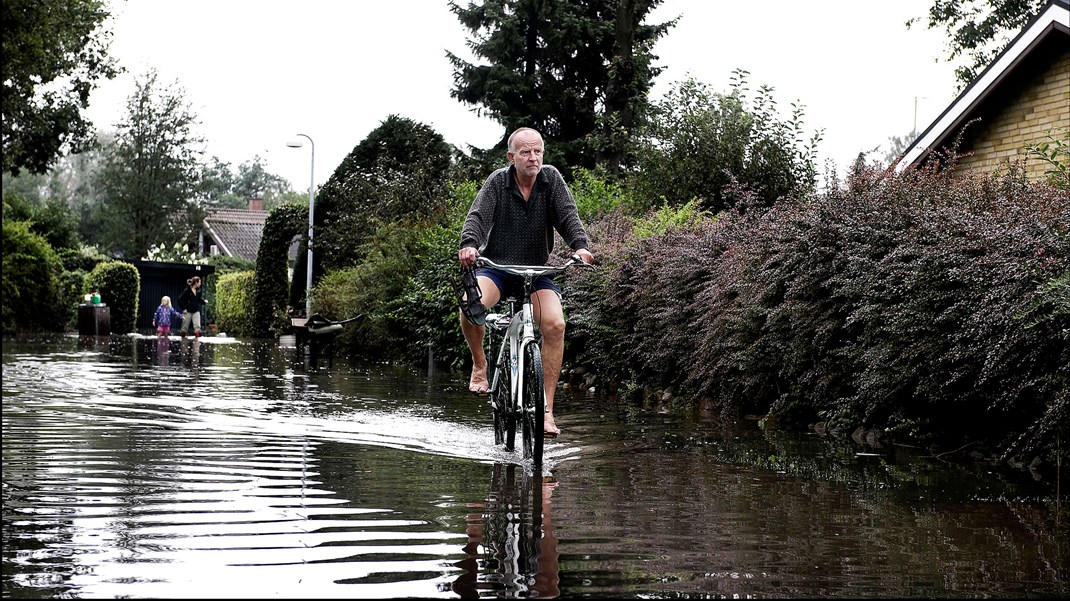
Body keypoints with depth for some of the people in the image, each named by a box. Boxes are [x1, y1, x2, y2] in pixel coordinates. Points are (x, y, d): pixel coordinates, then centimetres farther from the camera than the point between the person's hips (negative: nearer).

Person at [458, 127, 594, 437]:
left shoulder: (551, 178, 0)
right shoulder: (498, 181, -4)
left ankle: (546, 408, -15)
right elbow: (477, 215, -17)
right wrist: (469, 244, -39)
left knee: (555, 324, -23)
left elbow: (568, 214, -11)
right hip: (495, 266, -1)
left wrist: (580, 246, -31)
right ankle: (479, 365, -5)